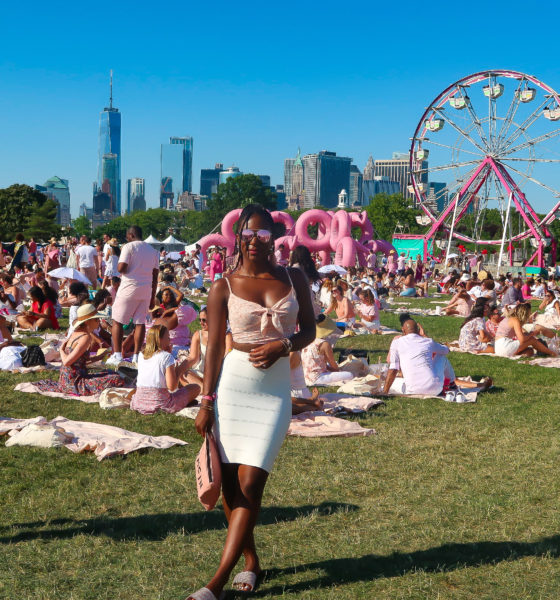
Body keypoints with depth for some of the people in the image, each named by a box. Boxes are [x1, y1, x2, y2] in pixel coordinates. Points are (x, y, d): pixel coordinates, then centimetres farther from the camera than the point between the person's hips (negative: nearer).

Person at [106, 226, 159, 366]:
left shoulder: (129, 247, -5)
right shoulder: (152, 250, 13)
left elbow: (121, 268, -16)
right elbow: (155, 275, 13)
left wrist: (118, 266, 8)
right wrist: (153, 297, 17)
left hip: (129, 288, -5)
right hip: (146, 290, 5)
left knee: (117, 321, 3)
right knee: (140, 322, 7)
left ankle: (117, 355, -3)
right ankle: (136, 356, 5)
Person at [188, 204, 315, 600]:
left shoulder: (295, 279, 4)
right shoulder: (224, 288, 0)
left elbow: (309, 329, 11)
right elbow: (214, 346, 1)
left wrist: (283, 345, -11)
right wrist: (206, 402, -3)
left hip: (275, 390, 0)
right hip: (232, 384, 0)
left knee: (250, 483, -7)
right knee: (231, 482, 4)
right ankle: (250, 560, 25)